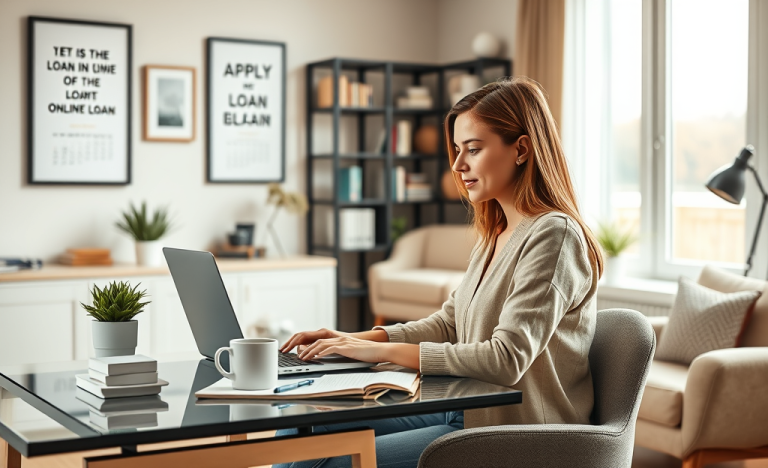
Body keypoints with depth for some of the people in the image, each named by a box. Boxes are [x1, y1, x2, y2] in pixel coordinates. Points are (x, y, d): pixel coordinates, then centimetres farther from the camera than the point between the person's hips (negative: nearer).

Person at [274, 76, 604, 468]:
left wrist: (382, 351, -21)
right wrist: (354, 339, 0)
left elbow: (507, 359, -24)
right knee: (299, 431, 1)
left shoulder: (553, 234, -17)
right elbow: (446, 324, 15)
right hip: (466, 411, 9)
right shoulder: (495, 236, 13)